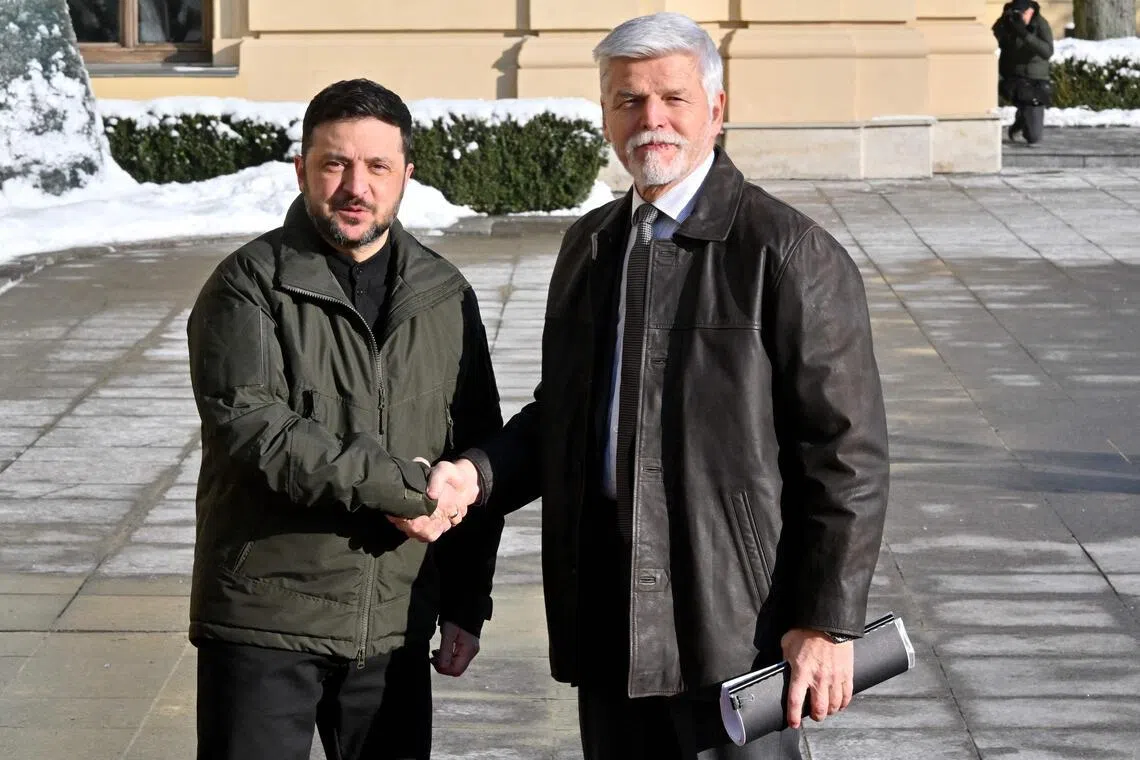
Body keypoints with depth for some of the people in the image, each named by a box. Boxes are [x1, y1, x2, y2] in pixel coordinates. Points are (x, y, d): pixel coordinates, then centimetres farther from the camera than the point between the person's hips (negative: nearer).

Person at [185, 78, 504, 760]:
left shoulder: (445, 297, 9)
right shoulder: (249, 286, -5)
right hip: (264, 623, -4)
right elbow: (253, 429, -19)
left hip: (395, 625, 4)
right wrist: (401, 488, -17)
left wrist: (468, 603, 11)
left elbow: (477, 458, 14)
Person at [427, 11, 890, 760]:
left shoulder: (789, 252, -9)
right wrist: (479, 472, 2)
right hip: (607, 616, 7)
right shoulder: (589, 245, 14)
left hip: (733, 620, -7)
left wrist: (829, 622, -14)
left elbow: (848, 454, -11)